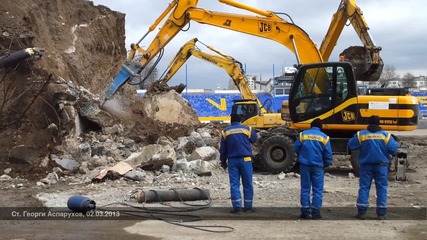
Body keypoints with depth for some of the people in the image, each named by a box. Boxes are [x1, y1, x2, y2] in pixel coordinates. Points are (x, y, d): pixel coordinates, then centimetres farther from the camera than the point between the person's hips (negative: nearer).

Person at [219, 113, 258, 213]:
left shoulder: (225, 131, 4)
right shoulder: (247, 129, 0)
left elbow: (222, 149, 8)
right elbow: (254, 139, 17)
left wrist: (223, 161, 18)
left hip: (232, 160, 1)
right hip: (245, 160, -1)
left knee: (234, 184, 3)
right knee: (247, 184, 7)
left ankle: (237, 207, -2)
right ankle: (248, 207, 11)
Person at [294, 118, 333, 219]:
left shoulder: (302, 134, 0)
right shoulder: (324, 137, -1)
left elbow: (296, 148, 3)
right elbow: (328, 154, -2)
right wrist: (326, 164, 15)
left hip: (304, 165, 1)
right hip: (318, 166, -1)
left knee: (305, 188, 9)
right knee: (317, 189, 5)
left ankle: (305, 211, 8)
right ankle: (315, 212, 4)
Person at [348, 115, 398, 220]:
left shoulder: (361, 134, -3)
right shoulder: (385, 135, -3)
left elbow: (351, 146, -2)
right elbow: (393, 149, -9)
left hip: (366, 165, 0)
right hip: (381, 165, 0)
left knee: (364, 187, 5)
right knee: (381, 188, 6)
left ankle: (362, 212, 3)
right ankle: (381, 213, 6)